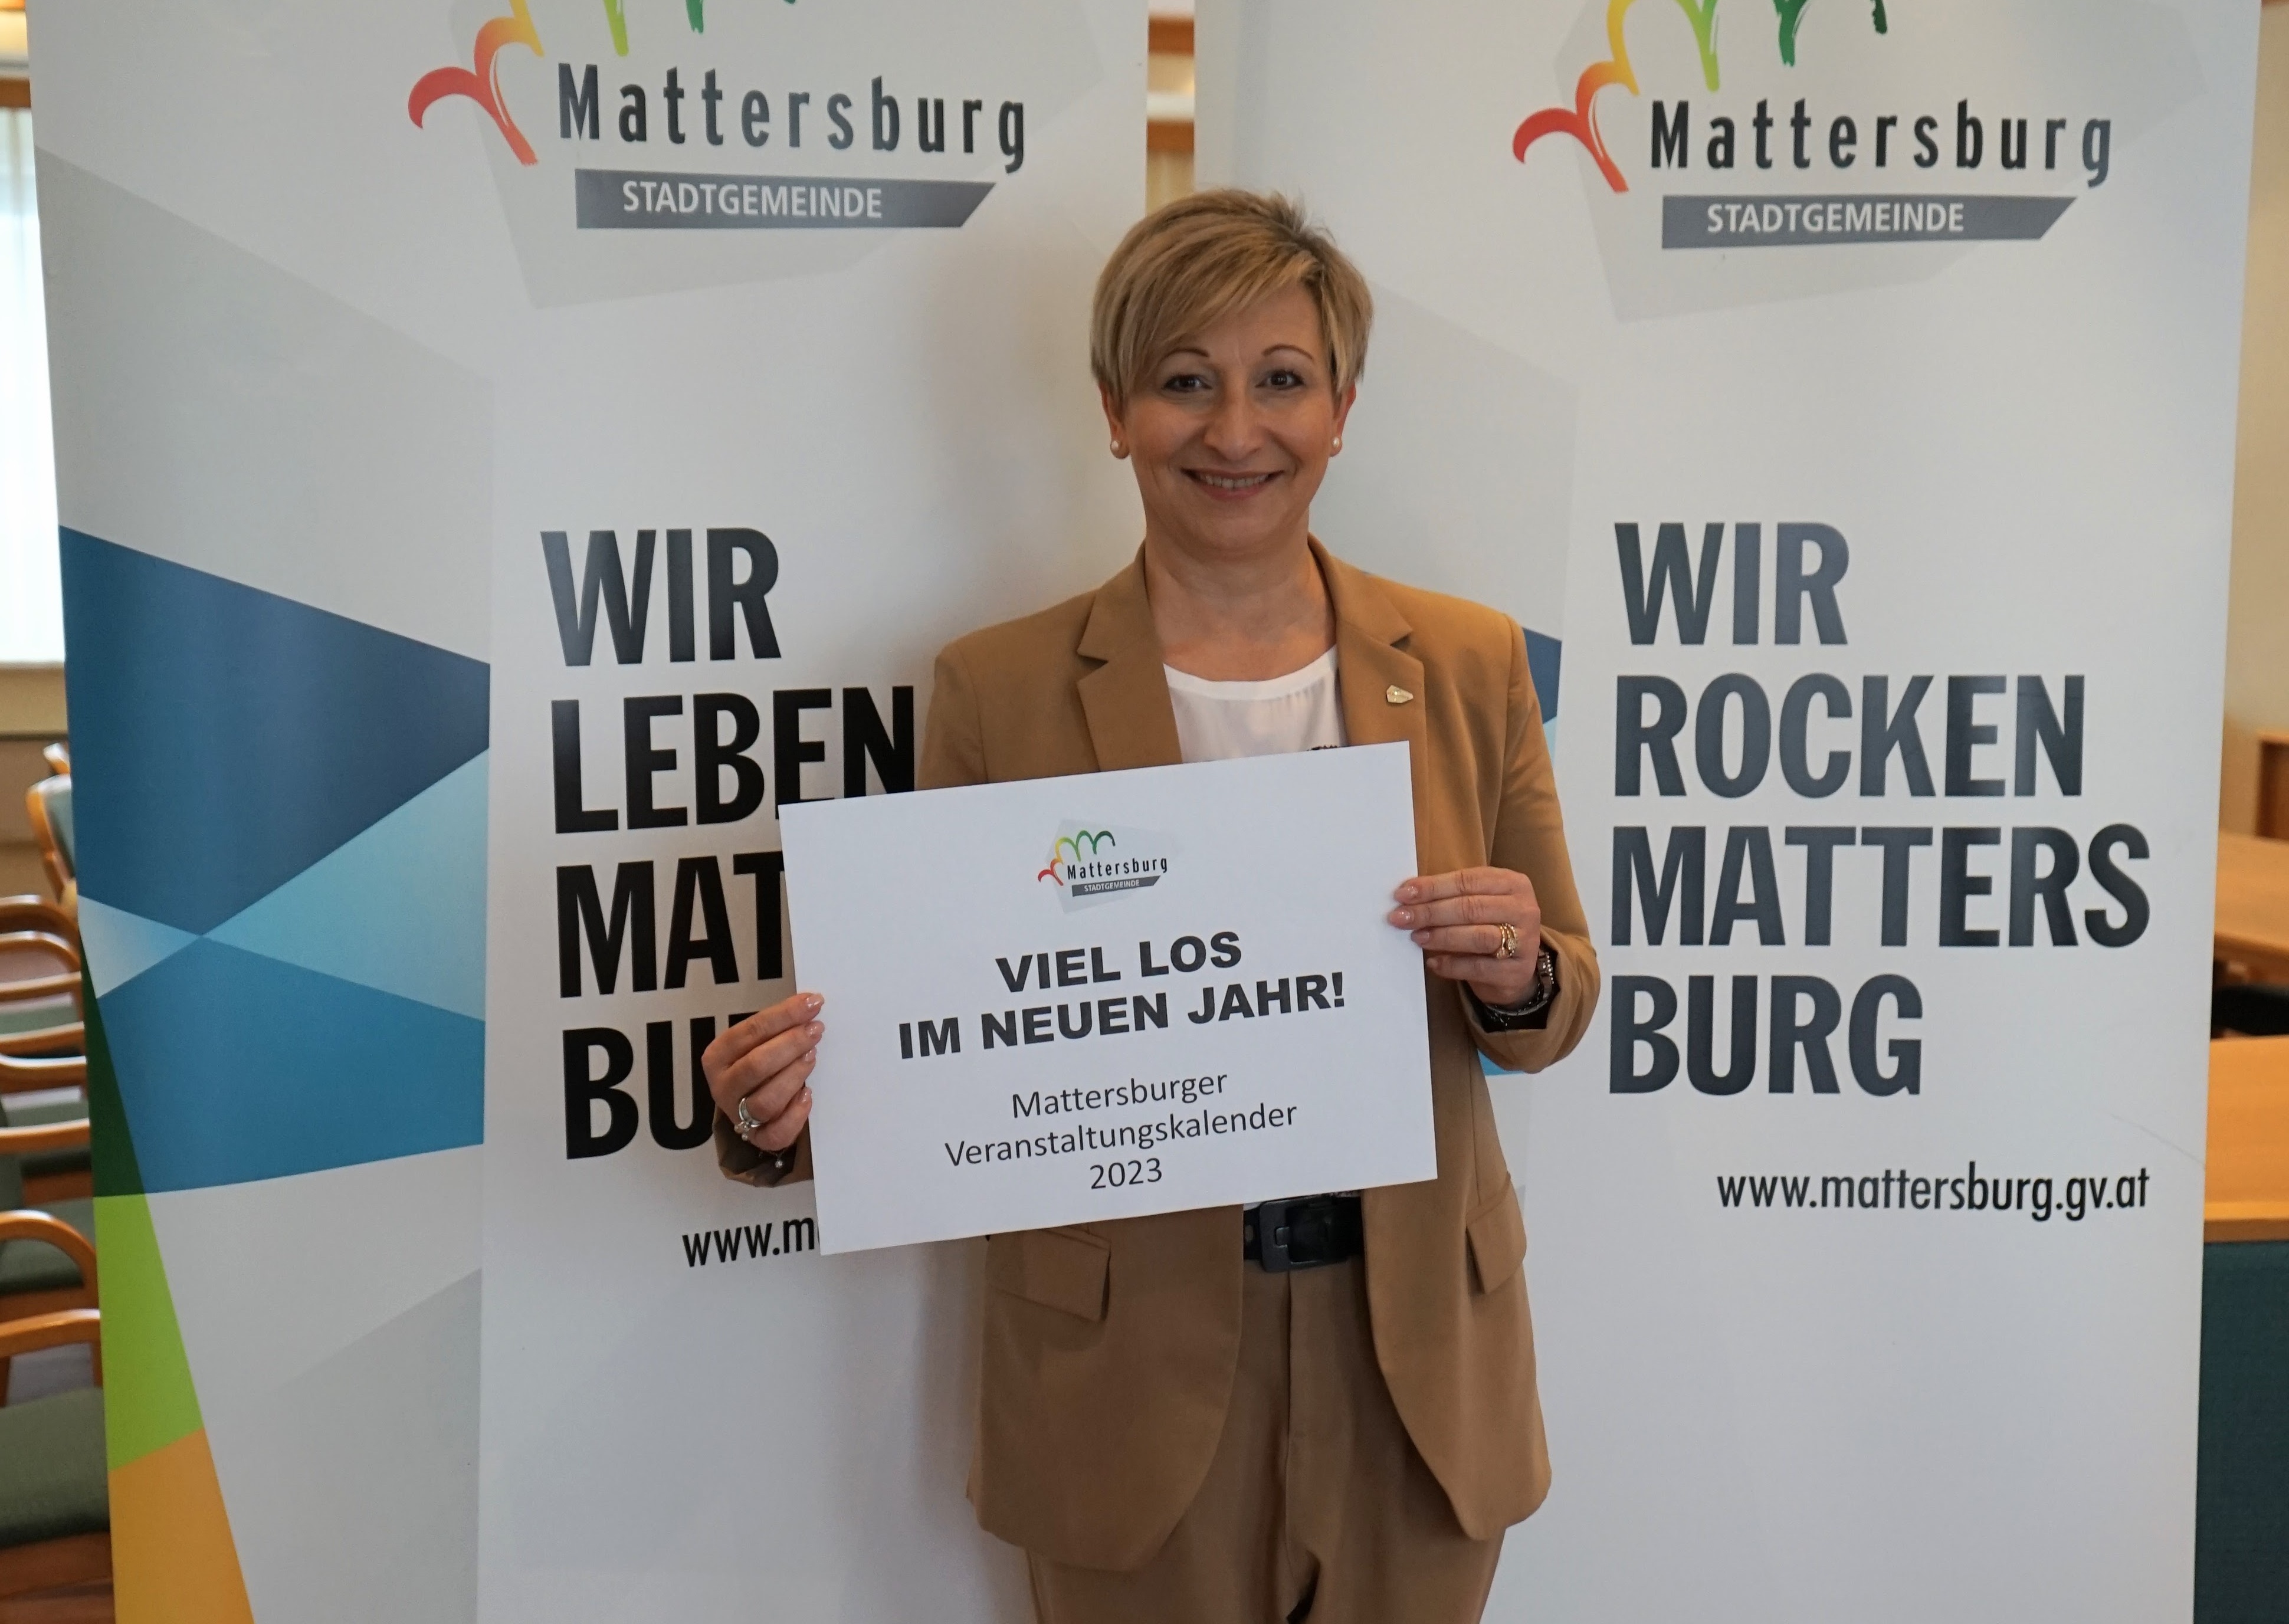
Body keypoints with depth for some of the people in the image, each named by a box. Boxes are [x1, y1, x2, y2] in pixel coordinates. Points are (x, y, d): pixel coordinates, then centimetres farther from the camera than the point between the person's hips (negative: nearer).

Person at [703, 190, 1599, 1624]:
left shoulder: (1469, 663, -1)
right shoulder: (999, 689, -6)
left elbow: (1559, 1009, 6)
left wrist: (1512, 975, -16)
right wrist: (782, 1112, -22)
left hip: (1415, 1353, 2)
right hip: (1130, 1361, -1)